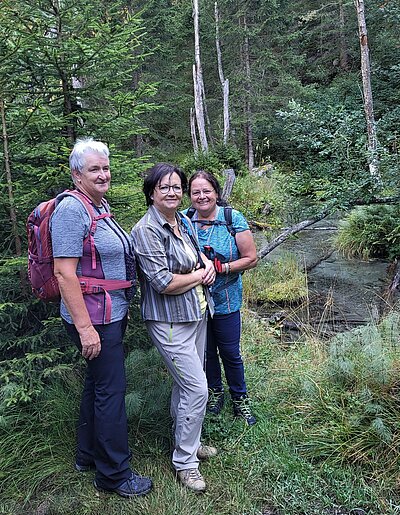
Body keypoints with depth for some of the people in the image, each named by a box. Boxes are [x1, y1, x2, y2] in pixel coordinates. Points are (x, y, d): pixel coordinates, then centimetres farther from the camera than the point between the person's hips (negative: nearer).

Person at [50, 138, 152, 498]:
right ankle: (114, 474, 19)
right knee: (111, 390, 1)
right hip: (93, 318, -9)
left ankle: (88, 455, 38)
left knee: (98, 383, 19)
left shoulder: (101, 206, 11)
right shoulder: (72, 209, -18)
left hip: (112, 313, 10)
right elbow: (64, 272, -22)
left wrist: (121, 309, 21)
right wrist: (85, 327, -23)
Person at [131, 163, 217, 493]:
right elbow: (163, 282, -23)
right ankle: (185, 461, 16)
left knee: (186, 383, 20)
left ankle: (187, 442, 40)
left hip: (197, 313, 8)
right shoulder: (147, 230, -18)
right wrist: (200, 275, -10)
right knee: (197, 388, -4)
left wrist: (207, 261, 2)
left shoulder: (183, 220, 7)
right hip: (170, 320, -8)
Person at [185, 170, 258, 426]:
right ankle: (215, 391, 42)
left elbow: (251, 258, -9)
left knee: (230, 352, 10)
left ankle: (240, 399, 33)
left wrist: (222, 267, -21)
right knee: (206, 350, 18)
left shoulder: (234, 219, -10)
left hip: (225, 301, -2)